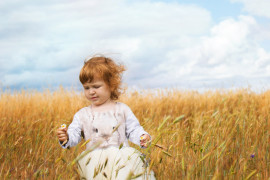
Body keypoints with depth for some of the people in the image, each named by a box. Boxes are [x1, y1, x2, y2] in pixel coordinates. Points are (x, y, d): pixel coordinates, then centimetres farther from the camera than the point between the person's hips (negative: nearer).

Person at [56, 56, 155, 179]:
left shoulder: (122, 109, 12)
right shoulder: (82, 115, 13)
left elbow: (133, 130, 11)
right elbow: (74, 135, 6)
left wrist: (142, 137, -9)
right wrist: (66, 138, -17)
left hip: (122, 158, 0)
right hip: (94, 162, 0)